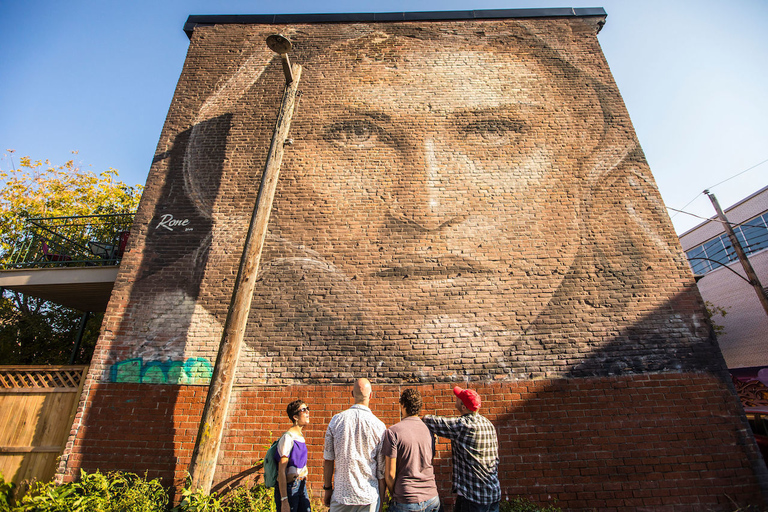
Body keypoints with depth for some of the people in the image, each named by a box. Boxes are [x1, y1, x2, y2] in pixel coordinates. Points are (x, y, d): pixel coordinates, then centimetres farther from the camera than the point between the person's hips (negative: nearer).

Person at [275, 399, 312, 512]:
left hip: (301, 485, 8)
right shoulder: (288, 438, -18)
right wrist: (284, 501, -21)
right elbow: (281, 471, -20)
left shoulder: (300, 436, 7)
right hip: (288, 488, -7)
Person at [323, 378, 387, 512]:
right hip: (369, 496, -1)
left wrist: (327, 488, 12)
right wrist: (381, 498, 8)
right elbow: (382, 468, -4)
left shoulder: (336, 420, -6)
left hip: (341, 494, 1)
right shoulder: (379, 425, -10)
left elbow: (328, 459, 0)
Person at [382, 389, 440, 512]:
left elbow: (390, 474, -13)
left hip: (406, 502, -4)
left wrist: (394, 495, 5)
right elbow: (430, 466, 11)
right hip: (432, 498, 5)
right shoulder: (429, 429, 1)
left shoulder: (392, 432, -14)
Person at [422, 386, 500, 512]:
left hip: (473, 495, -8)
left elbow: (434, 423, -15)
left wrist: (421, 419, 6)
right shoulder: (489, 425, 4)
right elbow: (495, 459, 13)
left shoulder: (462, 425, -22)